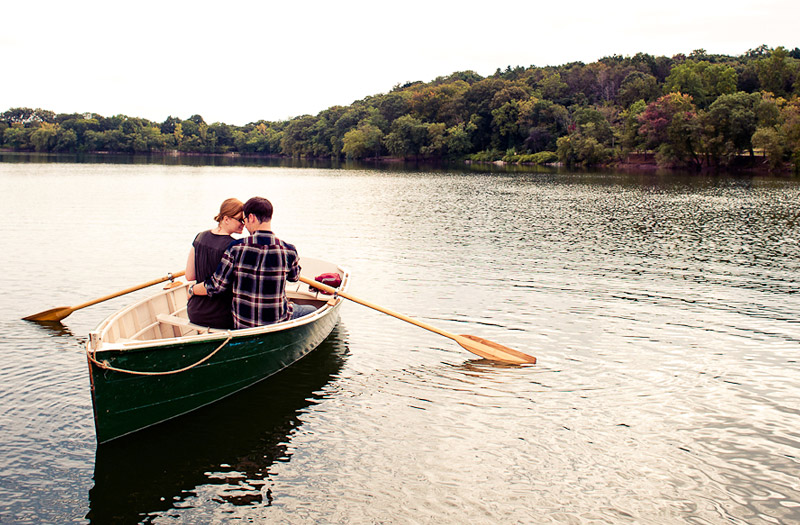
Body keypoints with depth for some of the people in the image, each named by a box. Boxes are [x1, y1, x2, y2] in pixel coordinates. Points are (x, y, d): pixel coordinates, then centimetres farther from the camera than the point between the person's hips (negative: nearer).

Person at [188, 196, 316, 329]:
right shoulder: (288, 251, -14)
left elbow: (216, 286, -10)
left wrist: (192, 290, 9)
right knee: (312, 310, 26)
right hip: (278, 321, -2)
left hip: (242, 325, 2)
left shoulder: (237, 248, -16)